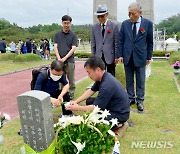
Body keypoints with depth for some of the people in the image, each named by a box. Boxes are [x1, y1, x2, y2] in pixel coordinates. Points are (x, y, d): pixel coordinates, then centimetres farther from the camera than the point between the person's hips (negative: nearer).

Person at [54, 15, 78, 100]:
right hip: (60, 61, 2)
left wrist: (65, 58, -15)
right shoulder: (57, 34, 9)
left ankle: (71, 93, 18)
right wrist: (59, 58, -10)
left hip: (69, 61, -2)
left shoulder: (73, 35, 2)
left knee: (71, 79, 5)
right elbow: (55, 47, 4)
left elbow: (73, 48, -6)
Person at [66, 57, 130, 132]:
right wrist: (76, 101, 3)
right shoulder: (103, 77, -4)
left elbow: (95, 108, -24)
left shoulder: (107, 85, -31)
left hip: (120, 114, -9)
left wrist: (77, 108, -11)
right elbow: (91, 91, 11)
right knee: (89, 101, 7)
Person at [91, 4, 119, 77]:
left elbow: (116, 43, -2)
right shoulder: (94, 27, 6)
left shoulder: (114, 26, -2)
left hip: (110, 56, -2)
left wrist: (116, 57, -5)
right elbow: (93, 43, 9)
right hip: (99, 57, 2)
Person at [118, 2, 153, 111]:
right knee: (129, 79, 10)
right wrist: (120, 55, 0)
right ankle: (131, 98, 23)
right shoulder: (125, 23, 2)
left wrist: (149, 57, 0)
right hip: (127, 57, 2)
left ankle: (140, 101, 17)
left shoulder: (148, 23, -3)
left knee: (140, 80, 6)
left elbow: (150, 42, 1)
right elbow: (121, 41, 5)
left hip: (140, 57, -2)